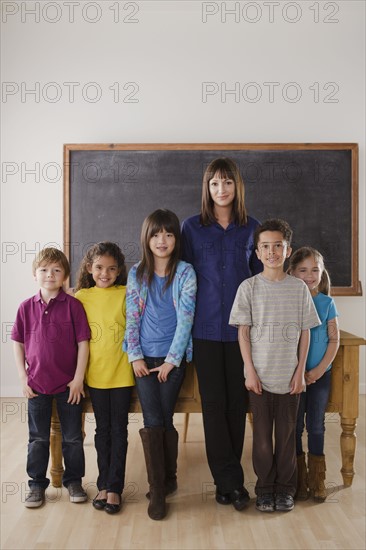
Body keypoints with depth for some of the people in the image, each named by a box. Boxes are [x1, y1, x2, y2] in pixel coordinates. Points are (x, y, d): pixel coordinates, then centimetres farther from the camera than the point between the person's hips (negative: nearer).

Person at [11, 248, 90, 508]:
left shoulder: (73, 305, -9)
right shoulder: (27, 307, -1)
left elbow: (83, 342, -8)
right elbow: (18, 343, 6)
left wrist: (78, 378, -10)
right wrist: (23, 377, 1)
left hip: (69, 383, -1)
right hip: (37, 384, 2)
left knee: (72, 437, 11)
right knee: (38, 438, 14)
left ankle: (73, 480, 29)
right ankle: (37, 483, 29)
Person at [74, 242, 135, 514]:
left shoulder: (126, 294, -4)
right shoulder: (82, 296, 1)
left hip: (122, 372, -1)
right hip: (95, 372, 2)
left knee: (119, 430, 7)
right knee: (103, 430, 13)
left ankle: (114, 487, 18)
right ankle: (104, 485, 26)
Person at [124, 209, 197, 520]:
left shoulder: (185, 273, -2)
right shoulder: (137, 274, 6)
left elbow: (185, 318, -7)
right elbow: (132, 318, 4)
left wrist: (171, 360, -10)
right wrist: (135, 356, -3)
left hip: (173, 357, -1)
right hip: (144, 357, 2)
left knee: (164, 419, 0)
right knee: (153, 421, -4)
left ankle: (169, 479, 23)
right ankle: (157, 491, 7)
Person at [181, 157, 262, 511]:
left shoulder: (251, 228, 7)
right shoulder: (192, 227, 3)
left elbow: (260, 277, 12)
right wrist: (185, 325, 1)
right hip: (206, 328, -1)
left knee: (237, 402, 7)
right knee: (214, 403, 1)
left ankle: (226, 477, 22)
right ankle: (231, 481, 12)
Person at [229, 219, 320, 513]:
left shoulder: (299, 287, 1)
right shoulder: (249, 287, -2)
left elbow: (305, 332, 3)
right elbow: (243, 332, -2)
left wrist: (300, 372, -1)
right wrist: (250, 371, -7)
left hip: (289, 376, 1)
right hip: (260, 375, -1)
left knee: (287, 433, 10)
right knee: (262, 434, 9)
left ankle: (285, 488, 27)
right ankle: (265, 488, 25)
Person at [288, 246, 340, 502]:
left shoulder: (327, 302, 0)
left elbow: (334, 339, 1)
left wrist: (320, 369, -9)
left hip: (320, 373, 1)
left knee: (316, 425, 9)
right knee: (295, 426, 7)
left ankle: (317, 479, 24)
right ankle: (299, 478, 22)